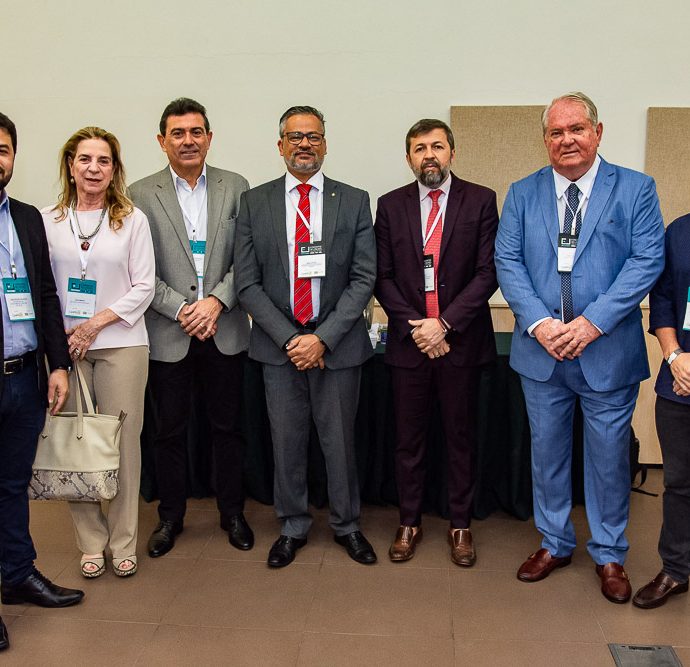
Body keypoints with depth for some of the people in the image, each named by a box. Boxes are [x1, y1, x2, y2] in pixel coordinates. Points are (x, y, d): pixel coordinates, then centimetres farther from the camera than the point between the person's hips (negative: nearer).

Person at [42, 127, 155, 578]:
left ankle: (123, 543, 15)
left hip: (121, 344, -1)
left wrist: (98, 321, -9)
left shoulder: (132, 219, 3)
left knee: (122, 442, 1)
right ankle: (91, 543, 18)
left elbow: (144, 286, 0)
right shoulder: (47, 220, 7)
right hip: (64, 345, 2)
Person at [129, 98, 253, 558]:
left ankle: (232, 512, 28)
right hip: (168, 334, -1)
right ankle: (171, 516, 28)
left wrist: (216, 301, -13)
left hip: (225, 332, 1)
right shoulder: (141, 195, 0)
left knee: (228, 427, 11)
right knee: (170, 431, 11)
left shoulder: (236, 188, 4)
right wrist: (182, 309, -13)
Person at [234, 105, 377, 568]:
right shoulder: (255, 203, 4)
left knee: (340, 441, 9)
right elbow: (248, 283, 0)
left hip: (338, 343, -1)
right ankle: (293, 527, 29)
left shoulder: (354, 201, 2)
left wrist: (323, 337, -12)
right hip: (278, 343, 1)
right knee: (286, 442, 10)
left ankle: (346, 525, 29)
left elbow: (363, 279, -4)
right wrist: (288, 338, -9)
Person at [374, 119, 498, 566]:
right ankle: (409, 522, 26)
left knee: (462, 437, 9)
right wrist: (414, 327, -9)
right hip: (408, 341, 2)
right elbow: (383, 277, 3)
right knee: (409, 439, 10)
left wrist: (444, 323, -14)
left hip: (461, 341, -1)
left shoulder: (480, 200, 0)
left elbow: (488, 272, -6)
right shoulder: (391, 206, 6)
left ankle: (460, 525, 24)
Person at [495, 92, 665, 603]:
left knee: (609, 455, 9)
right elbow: (508, 261, -1)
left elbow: (647, 260, -9)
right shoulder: (522, 194, 6)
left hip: (609, 352, -2)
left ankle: (609, 555, 29)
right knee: (547, 451, 14)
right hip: (541, 351, 2)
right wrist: (539, 322, -15)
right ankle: (554, 543, 33)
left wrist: (592, 322, -18)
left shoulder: (636, 189, -1)